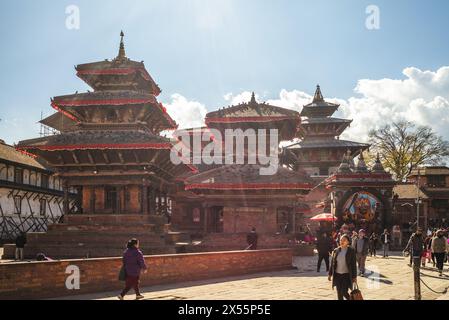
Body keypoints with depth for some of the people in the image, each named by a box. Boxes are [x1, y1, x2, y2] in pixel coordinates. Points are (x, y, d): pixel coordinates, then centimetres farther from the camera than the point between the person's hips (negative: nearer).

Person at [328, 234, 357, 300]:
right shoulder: (336, 251, 4)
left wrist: (354, 276, -6)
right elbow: (332, 263, 10)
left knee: (344, 292, -10)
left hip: (347, 275, -4)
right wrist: (330, 274, 9)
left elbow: (354, 264, -5)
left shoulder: (351, 251, -6)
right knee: (339, 293, 7)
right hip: (337, 274, 4)